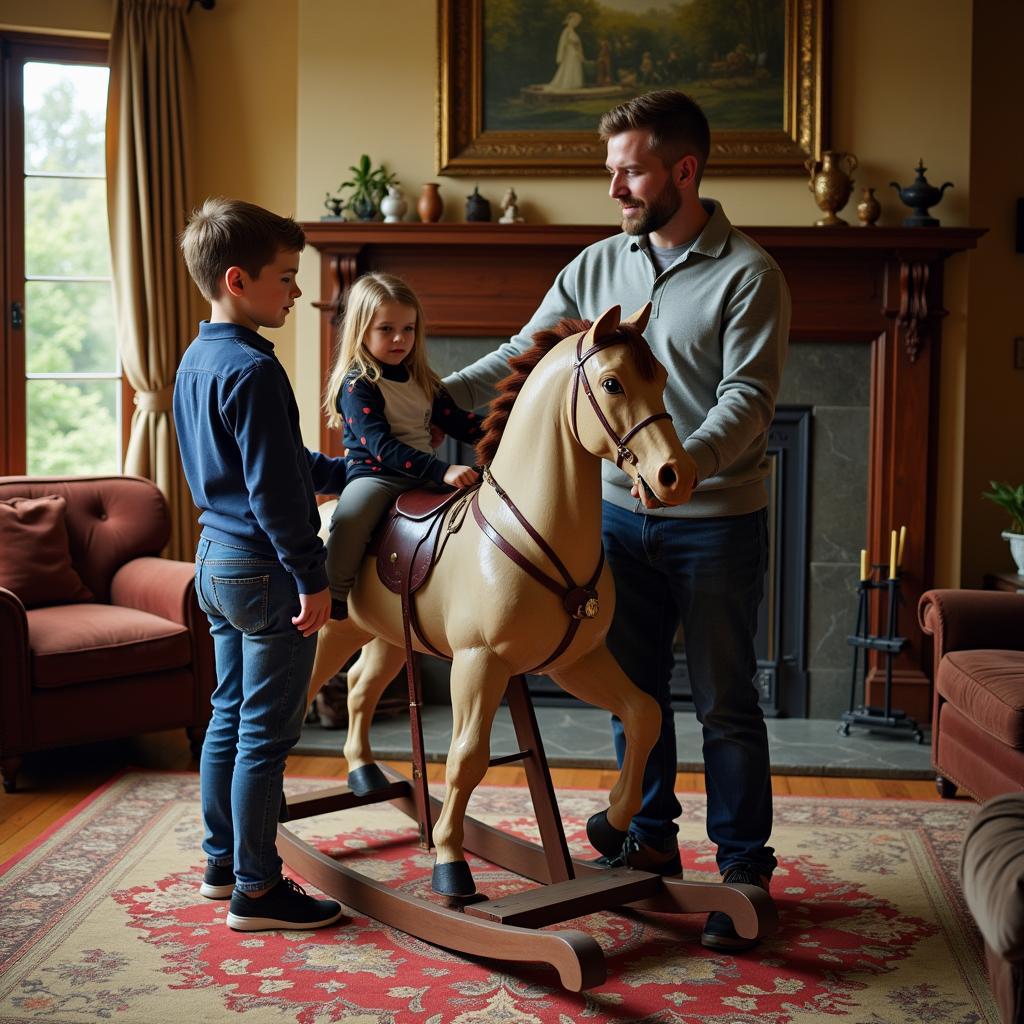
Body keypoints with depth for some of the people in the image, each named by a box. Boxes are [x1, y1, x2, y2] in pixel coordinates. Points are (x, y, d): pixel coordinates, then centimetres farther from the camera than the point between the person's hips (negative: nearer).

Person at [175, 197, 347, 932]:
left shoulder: (196, 360, 11)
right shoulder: (252, 370, -20)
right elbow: (273, 490, -23)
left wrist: (344, 474, 19)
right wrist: (312, 577, -19)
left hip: (217, 559, 10)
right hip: (264, 569, -10)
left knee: (229, 717, 18)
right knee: (267, 734, -1)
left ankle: (223, 860, 29)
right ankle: (257, 889, 8)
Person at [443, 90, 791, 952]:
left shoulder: (748, 274, -10)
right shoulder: (597, 266, 7)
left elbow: (748, 397, -18)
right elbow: (521, 355, 8)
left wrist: (686, 460, -36)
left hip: (716, 520, -5)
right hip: (621, 514, 6)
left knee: (725, 702, 2)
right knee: (632, 688, 15)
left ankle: (745, 869, 15)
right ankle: (652, 842, 31)